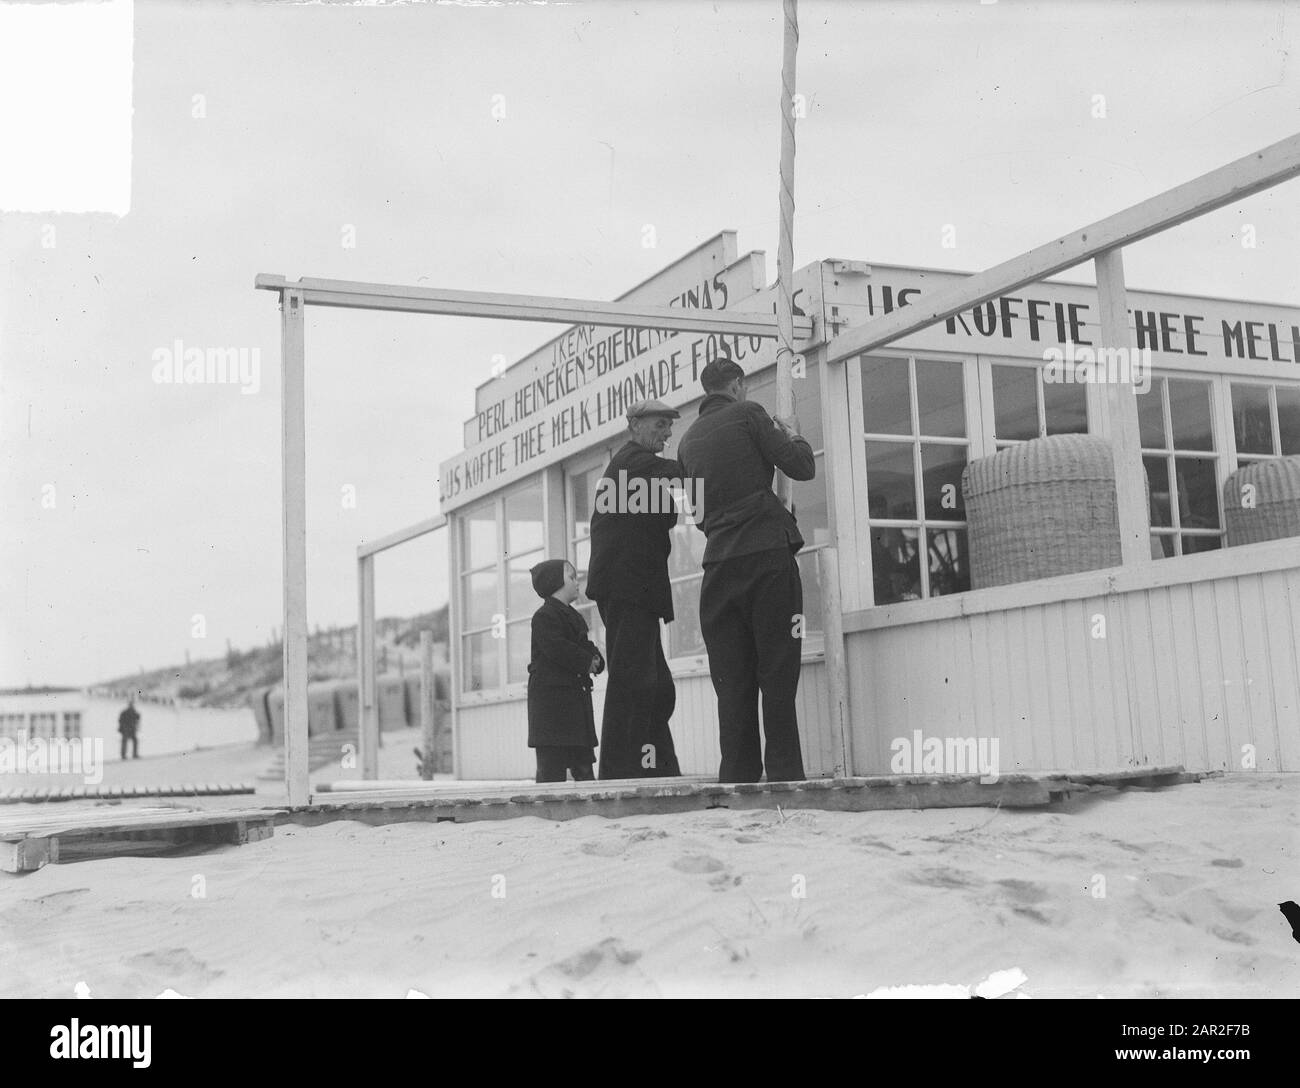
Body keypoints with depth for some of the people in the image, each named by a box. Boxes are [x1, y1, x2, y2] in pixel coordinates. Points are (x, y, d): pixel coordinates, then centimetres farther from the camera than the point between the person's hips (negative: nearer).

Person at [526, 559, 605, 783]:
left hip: (577, 692, 9)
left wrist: (596, 659, -2)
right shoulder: (544, 617, -10)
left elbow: (586, 645, 20)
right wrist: (586, 662, -17)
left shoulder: (575, 616, 20)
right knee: (552, 758, -9)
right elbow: (556, 648, -22)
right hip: (550, 692, -9)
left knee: (583, 756, 11)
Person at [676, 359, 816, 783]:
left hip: (719, 563, 5)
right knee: (777, 672, -3)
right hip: (767, 553, -5)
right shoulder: (747, 414, 0)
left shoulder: (689, 439, 15)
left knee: (732, 677, 5)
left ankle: (737, 776, 3)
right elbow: (802, 468, -4)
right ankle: (784, 773, -5)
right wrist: (793, 435, 14)